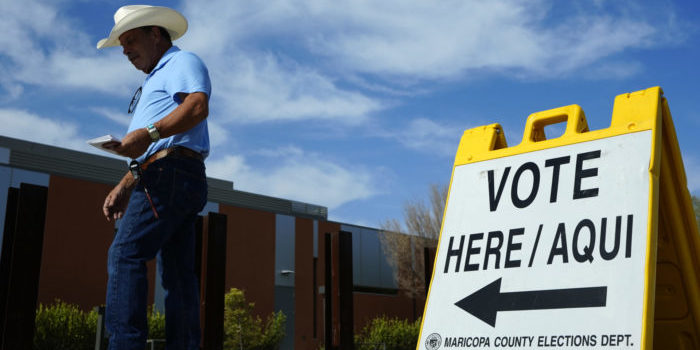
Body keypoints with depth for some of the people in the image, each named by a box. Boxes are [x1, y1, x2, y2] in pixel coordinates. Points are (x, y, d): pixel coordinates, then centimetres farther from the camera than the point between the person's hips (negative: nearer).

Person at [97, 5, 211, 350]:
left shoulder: (181, 61, 4)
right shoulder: (155, 82, 33)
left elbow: (198, 105, -18)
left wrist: (149, 132, -29)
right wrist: (125, 186, 22)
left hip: (171, 173, -10)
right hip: (180, 179, 10)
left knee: (125, 254, -18)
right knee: (177, 272, 3)